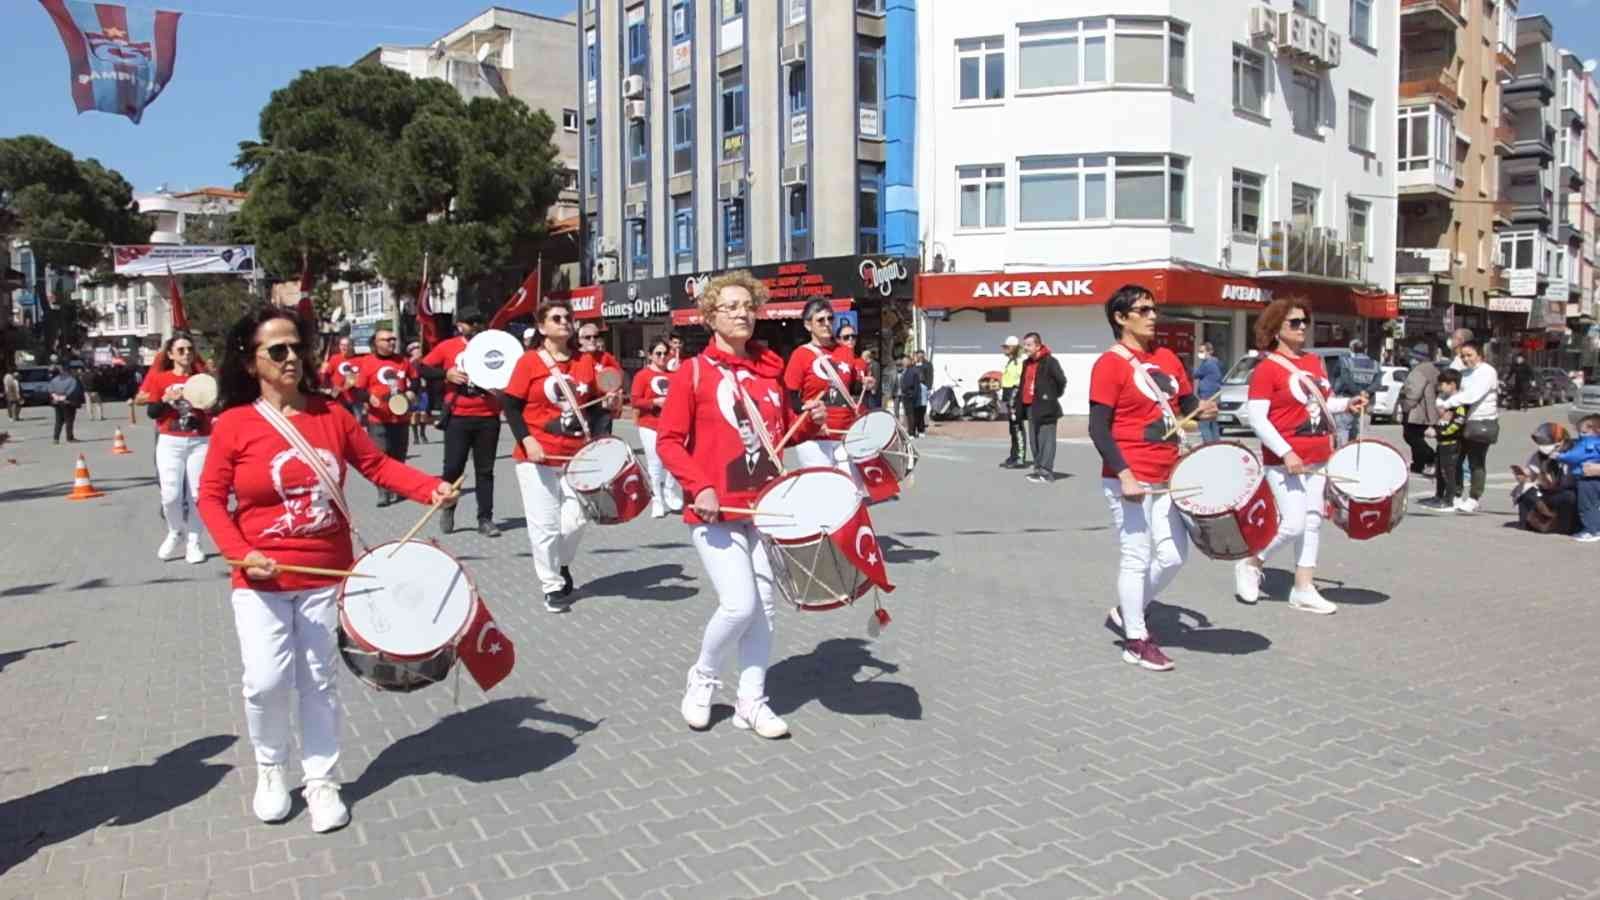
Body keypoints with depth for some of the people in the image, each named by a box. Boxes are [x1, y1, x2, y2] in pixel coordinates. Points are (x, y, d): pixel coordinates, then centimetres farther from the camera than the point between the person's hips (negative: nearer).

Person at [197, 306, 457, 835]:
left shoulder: (332, 415, 0)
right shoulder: (232, 425, -6)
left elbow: (378, 466, 3)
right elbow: (210, 499, -3)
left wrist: (431, 488, -13)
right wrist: (239, 552, -17)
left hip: (326, 575, 2)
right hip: (262, 579, -2)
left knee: (320, 682, 9)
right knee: (267, 680, -5)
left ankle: (321, 781, 23)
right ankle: (271, 769, 24)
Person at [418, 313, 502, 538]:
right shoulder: (447, 347, 3)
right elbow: (422, 369, 4)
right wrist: (446, 373, -11)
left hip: (488, 417, 1)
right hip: (458, 417, -1)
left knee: (485, 470, 5)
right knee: (453, 467, 3)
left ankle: (485, 519, 10)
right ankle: (447, 509, 26)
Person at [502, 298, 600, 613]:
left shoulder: (585, 362, 7)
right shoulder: (529, 362, -4)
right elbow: (511, 406, -4)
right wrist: (526, 440, -15)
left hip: (576, 457, 3)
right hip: (538, 458, -3)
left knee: (577, 519, 1)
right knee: (545, 525, 0)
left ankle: (562, 563, 32)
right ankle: (552, 587, 15)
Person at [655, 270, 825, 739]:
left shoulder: (771, 368, 8)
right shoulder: (693, 372, -6)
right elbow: (668, 441, -7)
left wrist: (810, 420, -1)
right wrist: (699, 487, -19)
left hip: (764, 506, 5)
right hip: (715, 511, -5)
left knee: (763, 605, 7)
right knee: (740, 604, -12)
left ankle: (751, 702, 20)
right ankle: (701, 681, 15)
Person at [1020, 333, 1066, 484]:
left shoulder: (1049, 362, -11)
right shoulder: (1026, 363, 15)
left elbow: (1062, 380, -12)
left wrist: (1052, 396, -4)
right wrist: (1023, 400, 17)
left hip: (1046, 408, -9)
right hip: (1031, 407, 9)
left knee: (1046, 440, -8)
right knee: (1034, 440, 12)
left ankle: (1046, 472, -9)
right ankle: (1039, 469, 21)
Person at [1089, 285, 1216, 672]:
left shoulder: (1167, 358, 11)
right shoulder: (1110, 364, -11)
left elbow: (1187, 401, 21)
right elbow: (1098, 429, -15)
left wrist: (1202, 408, -2)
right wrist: (1124, 475, -22)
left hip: (1166, 479, 8)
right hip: (1130, 480, -7)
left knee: (1174, 554, 12)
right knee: (1136, 559, 1)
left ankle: (1129, 610, 32)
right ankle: (1136, 641, 14)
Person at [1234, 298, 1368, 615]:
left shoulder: (1314, 362, 12)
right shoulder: (1266, 368, -11)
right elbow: (1257, 418, -16)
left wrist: (1347, 404, 4)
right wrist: (1286, 453, -22)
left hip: (1318, 458, 8)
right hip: (1284, 460, -7)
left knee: (1312, 522, 9)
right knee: (1293, 524, -10)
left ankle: (1303, 589, 18)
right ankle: (1249, 565, 13)